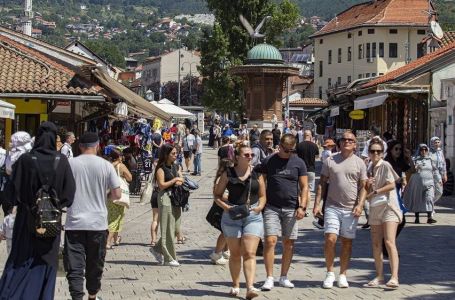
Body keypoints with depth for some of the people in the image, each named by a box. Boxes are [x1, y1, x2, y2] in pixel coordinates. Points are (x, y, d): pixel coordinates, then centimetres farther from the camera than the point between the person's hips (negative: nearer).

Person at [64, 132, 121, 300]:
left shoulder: (69, 164, -3)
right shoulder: (105, 165, -4)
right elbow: (117, 195, -3)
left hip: (74, 223, -1)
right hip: (98, 223, 1)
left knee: (74, 267, -2)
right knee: (95, 264, 18)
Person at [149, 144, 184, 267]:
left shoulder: (174, 167, 13)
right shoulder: (161, 168, -10)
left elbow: (180, 178, 21)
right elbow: (162, 185, -18)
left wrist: (180, 182, -1)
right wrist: (174, 180, -11)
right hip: (165, 198, -8)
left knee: (175, 228, 8)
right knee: (168, 229, -3)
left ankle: (157, 249, 24)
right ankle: (169, 258, 3)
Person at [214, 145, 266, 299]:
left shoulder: (257, 174, 7)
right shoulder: (228, 174, 2)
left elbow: (262, 195, 13)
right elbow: (217, 195, 5)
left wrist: (259, 207, -7)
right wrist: (226, 206, -12)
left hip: (253, 216, 0)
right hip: (232, 215, 0)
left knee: (249, 253, -10)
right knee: (235, 254, 9)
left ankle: (250, 288, -17)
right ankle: (235, 285, 22)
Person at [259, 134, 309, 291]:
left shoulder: (299, 163, 6)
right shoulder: (268, 162, 4)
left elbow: (304, 187, 6)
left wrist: (302, 206, -5)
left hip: (291, 208, 2)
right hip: (271, 207, -2)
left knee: (289, 243, 5)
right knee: (270, 241, -11)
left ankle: (284, 277, 17)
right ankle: (269, 278, -7)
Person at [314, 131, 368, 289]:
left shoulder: (359, 163, 5)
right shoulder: (330, 161, 5)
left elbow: (363, 187, 5)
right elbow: (322, 183, 7)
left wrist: (360, 205, -9)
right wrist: (317, 203, -1)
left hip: (350, 209, 1)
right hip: (332, 206, -1)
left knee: (347, 242, 6)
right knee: (330, 239, -12)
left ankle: (343, 275, 16)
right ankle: (330, 272, 4)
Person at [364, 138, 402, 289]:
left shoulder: (385, 165, -6)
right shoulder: (368, 169, 13)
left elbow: (391, 185, -14)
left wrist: (375, 191, -10)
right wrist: (368, 185, -6)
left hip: (388, 207, -7)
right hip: (374, 209, 7)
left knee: (389, 242, -16)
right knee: (376, 244, 8)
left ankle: (394, 277, -22)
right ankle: (379, 276, 18)